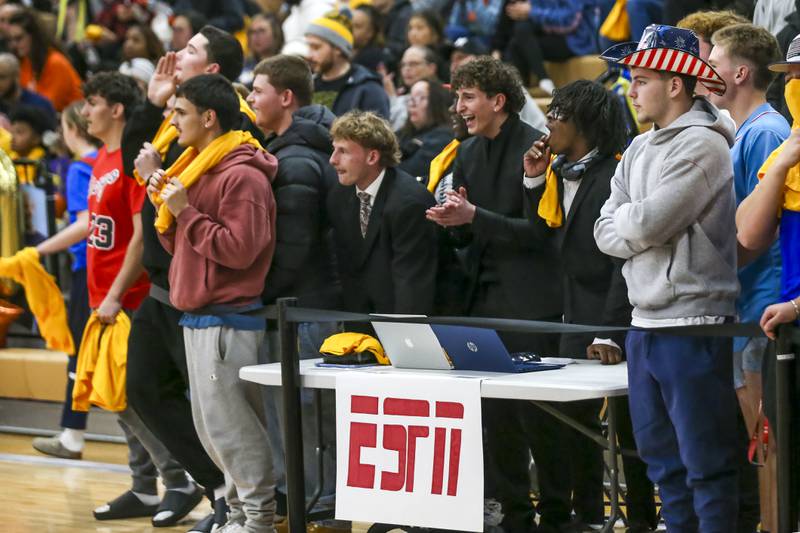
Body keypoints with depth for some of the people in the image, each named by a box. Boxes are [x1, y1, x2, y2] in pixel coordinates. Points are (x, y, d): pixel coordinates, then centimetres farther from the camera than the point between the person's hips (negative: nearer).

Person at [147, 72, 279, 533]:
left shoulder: (242, 176, -14)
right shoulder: (198, 170, 16)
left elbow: (239, 249, -22)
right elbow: (180, 246, 19)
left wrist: (186, 212, -18)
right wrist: (166, 207, 2)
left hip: (228, 319, -10)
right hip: (198, 317, 10)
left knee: (227, 421, -9)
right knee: (211, 424, 12)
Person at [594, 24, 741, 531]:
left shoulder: (702, 146, -11)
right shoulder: (640, 150, 15)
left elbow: (643, 225, -18)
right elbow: (607, 234, 10)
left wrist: (624, 217, 2)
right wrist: (638, 227, -8)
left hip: (693, 325, -9)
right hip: (645, 323, 9)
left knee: (706, 465, -5)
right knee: (664, 461, 14)